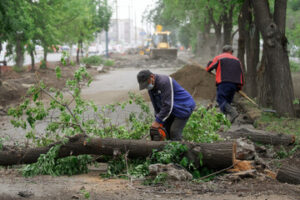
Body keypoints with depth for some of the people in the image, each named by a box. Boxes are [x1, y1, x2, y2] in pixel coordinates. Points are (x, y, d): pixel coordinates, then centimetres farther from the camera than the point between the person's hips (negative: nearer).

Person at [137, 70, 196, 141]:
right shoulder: (151, 87, -2)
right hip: (173, 109, 9)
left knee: (174, 132, -15)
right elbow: (156, 105, 5)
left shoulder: (164, 82, -30)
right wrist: (158, 120, -3)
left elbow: (167, 105, -30)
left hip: (184, 107, -9)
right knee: (166, 129, 6)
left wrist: (158, 121, -25)